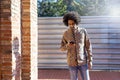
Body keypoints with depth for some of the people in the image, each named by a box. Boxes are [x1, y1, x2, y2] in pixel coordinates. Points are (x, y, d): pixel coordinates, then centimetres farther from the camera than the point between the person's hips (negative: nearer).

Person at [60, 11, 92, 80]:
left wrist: (90, 60, -6)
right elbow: (62, 48, 3)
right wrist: (67, 46, -20)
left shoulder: (83, 31, -6)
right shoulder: (66, 34, -2)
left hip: (83, 62, -1)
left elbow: (88, 46, -3)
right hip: (72, 62, 1)